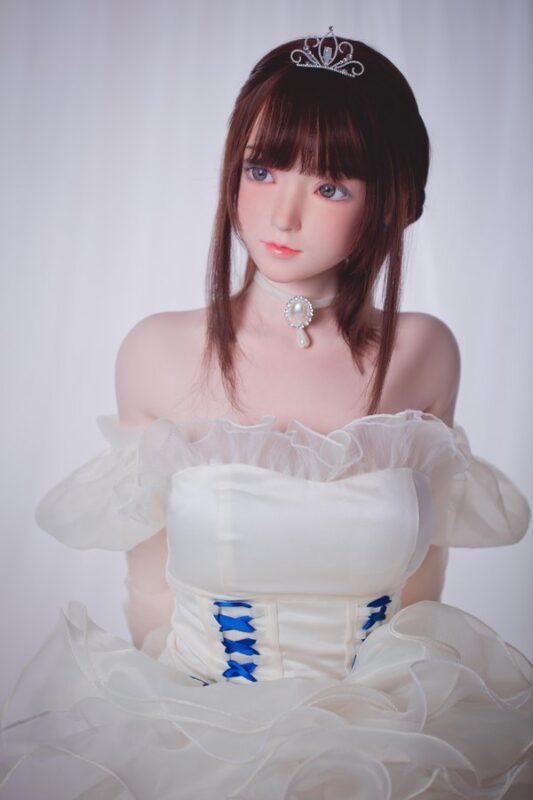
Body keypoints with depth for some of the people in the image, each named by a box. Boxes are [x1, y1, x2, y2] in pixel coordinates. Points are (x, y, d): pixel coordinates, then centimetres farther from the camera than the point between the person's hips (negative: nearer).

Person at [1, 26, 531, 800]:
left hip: (386, 726, 0)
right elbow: (150, 593, 2)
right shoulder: (158, 353, -6)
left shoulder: (422, 355, -4)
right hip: (193, 723, 1)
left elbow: (422, 588, 6)